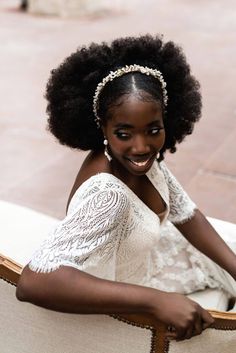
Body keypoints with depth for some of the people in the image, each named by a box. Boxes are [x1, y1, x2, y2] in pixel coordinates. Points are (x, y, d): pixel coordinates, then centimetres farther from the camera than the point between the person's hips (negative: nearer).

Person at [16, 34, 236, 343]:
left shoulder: (143, 160, -14)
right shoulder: (106, 193, -37)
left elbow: (186, 215, 0)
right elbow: (33, 282, -46)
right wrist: (157, 301, -46)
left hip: (148, 260, 7)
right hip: (122, 313, -7)